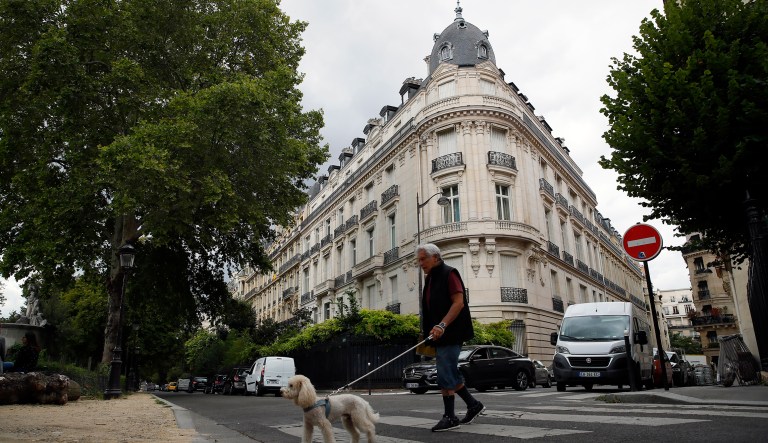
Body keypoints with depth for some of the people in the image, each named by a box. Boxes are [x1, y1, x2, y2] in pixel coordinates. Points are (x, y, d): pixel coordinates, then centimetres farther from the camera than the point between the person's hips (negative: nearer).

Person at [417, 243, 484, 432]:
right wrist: (429, 333, 17)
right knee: (450, 374, 13)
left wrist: (442, 325, -28)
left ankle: (449, 417, 2)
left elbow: (459, 302, -19)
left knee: (445, 375, -7)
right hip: (440, 336, 9)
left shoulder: (449, 274, -8)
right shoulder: (430, 279, 18)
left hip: (450, 334, -9)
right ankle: (473, 404, 26)